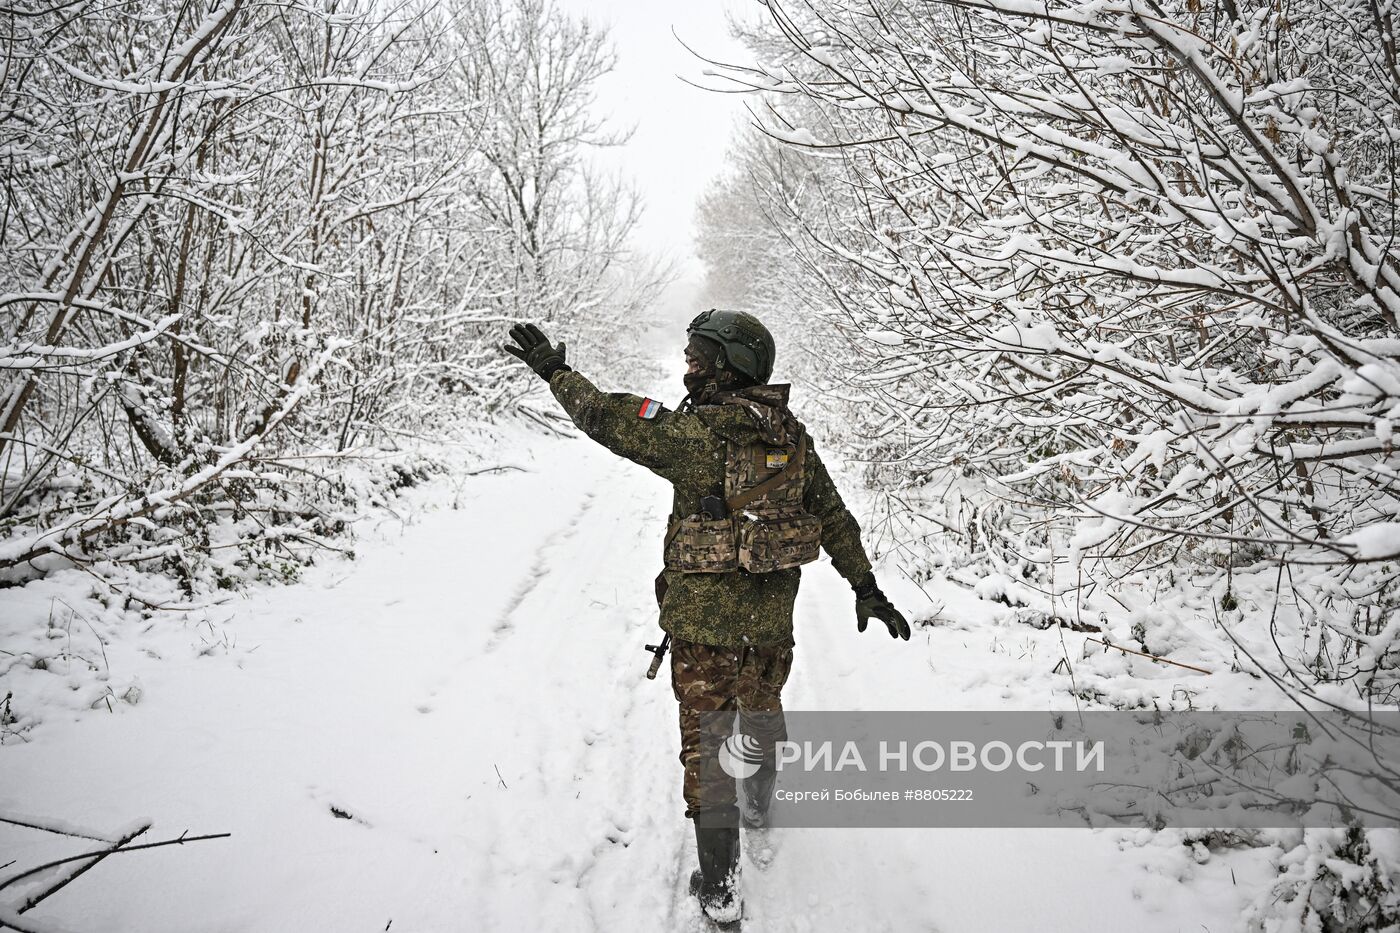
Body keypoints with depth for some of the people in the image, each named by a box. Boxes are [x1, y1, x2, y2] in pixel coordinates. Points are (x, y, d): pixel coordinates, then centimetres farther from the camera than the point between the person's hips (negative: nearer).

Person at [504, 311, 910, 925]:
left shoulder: (697, 433, -19)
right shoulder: (792, 436, 0)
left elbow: (610, 419, -12)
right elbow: (834, 518, 5)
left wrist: (554, 371, 2)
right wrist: (866, 589, 13)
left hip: (703, 619, -6)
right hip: (772, 617, 6)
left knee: (707, 739, 5)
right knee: (762, 708, 28)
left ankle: (719, 887, 10)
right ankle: (760, 805, 54)